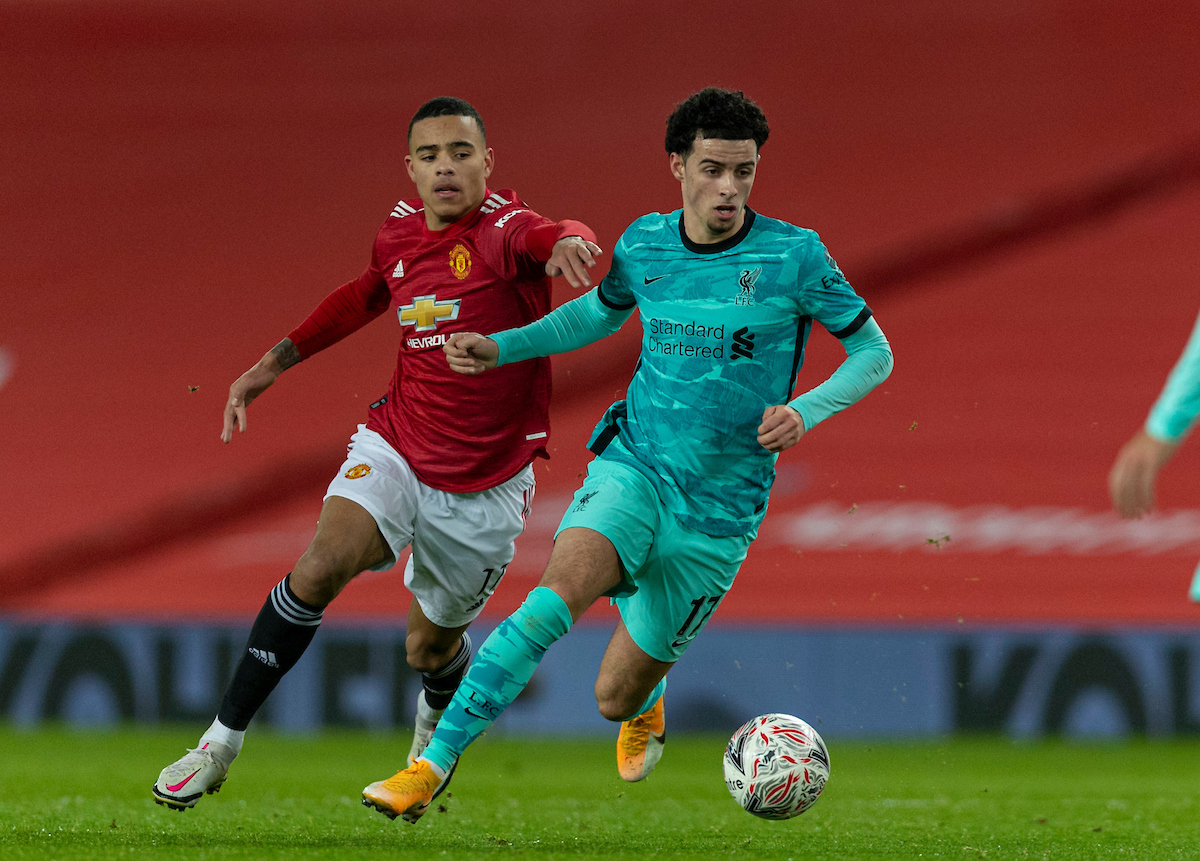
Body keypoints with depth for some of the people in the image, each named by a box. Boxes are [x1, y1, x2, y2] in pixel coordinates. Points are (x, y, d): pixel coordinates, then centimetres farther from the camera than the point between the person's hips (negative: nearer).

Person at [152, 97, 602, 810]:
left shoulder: (503, 230, -17)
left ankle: (437, 722, 52)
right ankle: (222, 742, -18)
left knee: (431, 648, 12)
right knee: (325, 563, -25)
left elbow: (548, 237, -42)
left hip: (484, 486, -3)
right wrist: (276, 363, 28)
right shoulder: (399, 232, 1)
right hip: (395, 448, 3)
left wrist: (568, 242, -67)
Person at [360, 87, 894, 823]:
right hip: (633, 466, 1)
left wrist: (806, 410, -19)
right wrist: (502, 348, 10)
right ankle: (431, 767, -30)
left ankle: (648, 699, 46)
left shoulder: (794, 257, -10)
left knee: (615, 698, 4)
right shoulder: (644, 245, 1)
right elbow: (602, 312, 22)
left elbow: (874, 353, -1)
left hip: (720, 509, -1)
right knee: (560, 590, -30)